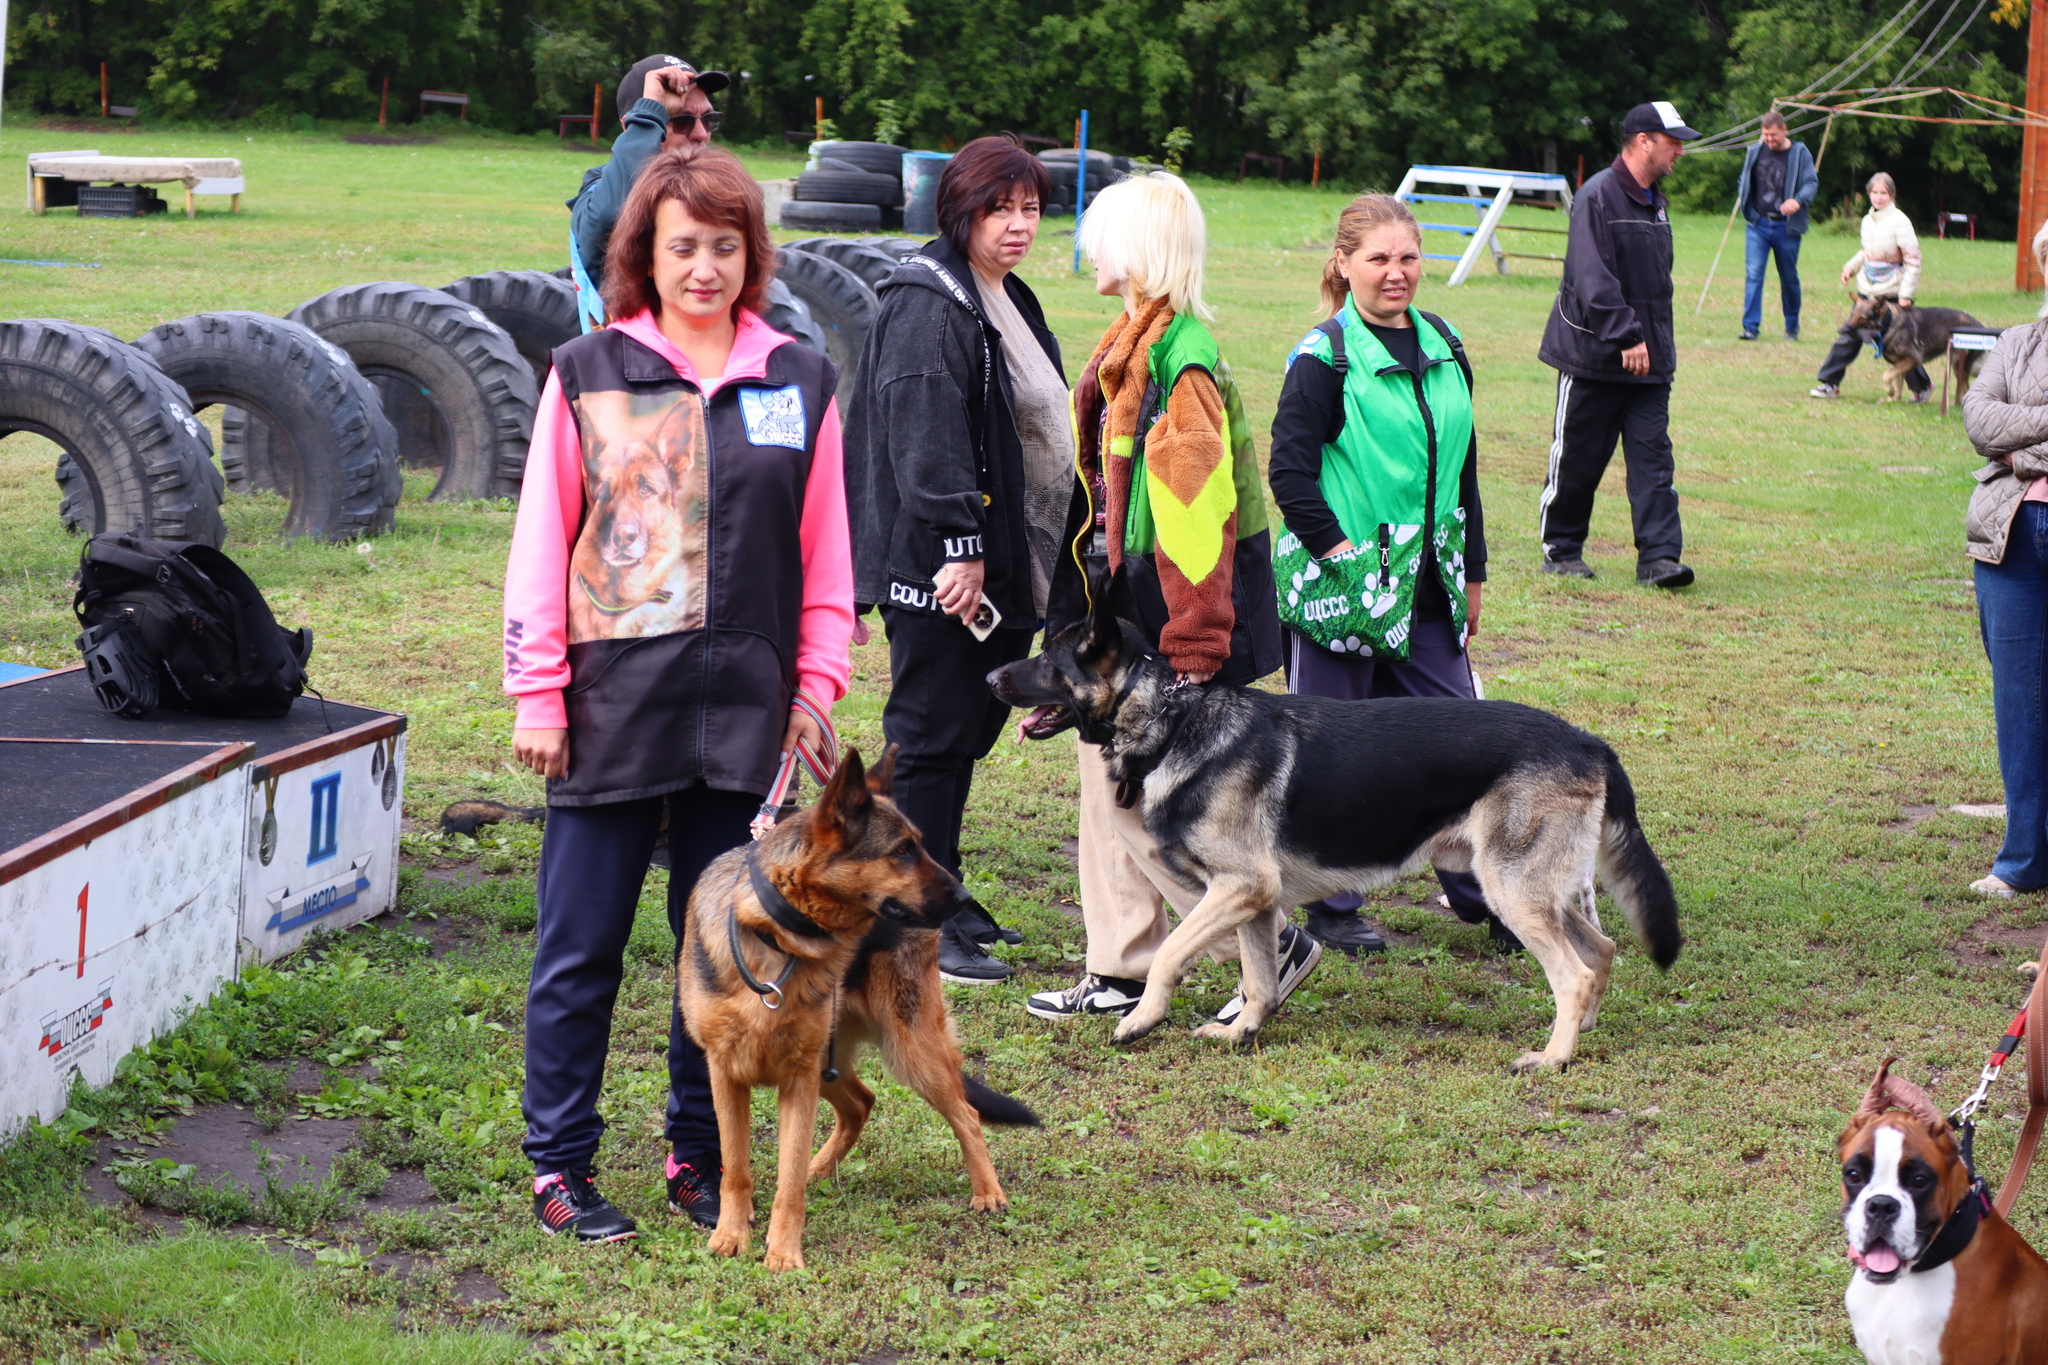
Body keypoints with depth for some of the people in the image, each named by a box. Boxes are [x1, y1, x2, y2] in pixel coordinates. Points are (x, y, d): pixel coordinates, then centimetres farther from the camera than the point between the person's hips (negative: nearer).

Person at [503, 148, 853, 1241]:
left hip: (746, 707, 2)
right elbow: (541, 539, 1)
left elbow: (825, 550, 11)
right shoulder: (589, 374, 2)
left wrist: (818, 682, 5)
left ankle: (701, 1154, 20)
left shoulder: (800, 382, 8)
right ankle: (559, 1163, 12)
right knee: (582, 946, 2)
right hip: (612, 706, -2)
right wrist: (537, 694, -3)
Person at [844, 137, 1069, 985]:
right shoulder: (929, 308, -14)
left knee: (969, 730, 15)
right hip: (942, 565, -10)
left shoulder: (1012, 303, 18)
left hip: (1005, 563, 10)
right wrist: (958, 547, -26)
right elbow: (927, 438, -22)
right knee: (934, 737, -5)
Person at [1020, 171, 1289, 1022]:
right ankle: (1120, 973, 19)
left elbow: (1196, 506, -23)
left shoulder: (1180, 360, -19)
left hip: (1160, 616, -10)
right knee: (1111, 785, 12)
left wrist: (1193, 649, -24)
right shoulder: (1131, 349, 11)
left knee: (1140, 798, -5)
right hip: (1121, 608, 10)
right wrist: (1079, 623, 21)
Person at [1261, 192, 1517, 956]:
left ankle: (1477, 893, 17)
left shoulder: (1443, 348, 10)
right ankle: (1333, 908, 13)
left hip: (1428, 588, 6)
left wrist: (1471, 573, 17)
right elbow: (1289, 472, -11)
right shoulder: (1326, 357, -9)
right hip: (1347, 585, -6)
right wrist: (1338, 551, -15)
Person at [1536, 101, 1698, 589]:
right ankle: (1560, 549, 17)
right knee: (1577, 460, 4)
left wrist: (1657, 341, 17)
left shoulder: (1654, 202, 14)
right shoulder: (1598, 197, -14)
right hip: (1593, 357, -7)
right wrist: (1627, 336, -27)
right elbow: (1593, 279, -22)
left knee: (1652, 457, -2)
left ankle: (1659, 556, -6)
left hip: (1649, 360, 7)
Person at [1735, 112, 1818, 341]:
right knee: (1753, 275, -10)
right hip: (1758, 224, 1)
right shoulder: (1755, 152, 7)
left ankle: (1792, 327, 23)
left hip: (1786, 226, -1)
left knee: (1789, 278, 9)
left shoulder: (1799, 154, -1)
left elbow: (1812, 182, -9)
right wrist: (1742, 198, -4)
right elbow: (1743, 181, 17)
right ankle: (1750, 326, -11)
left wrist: (1798, 201, -28)